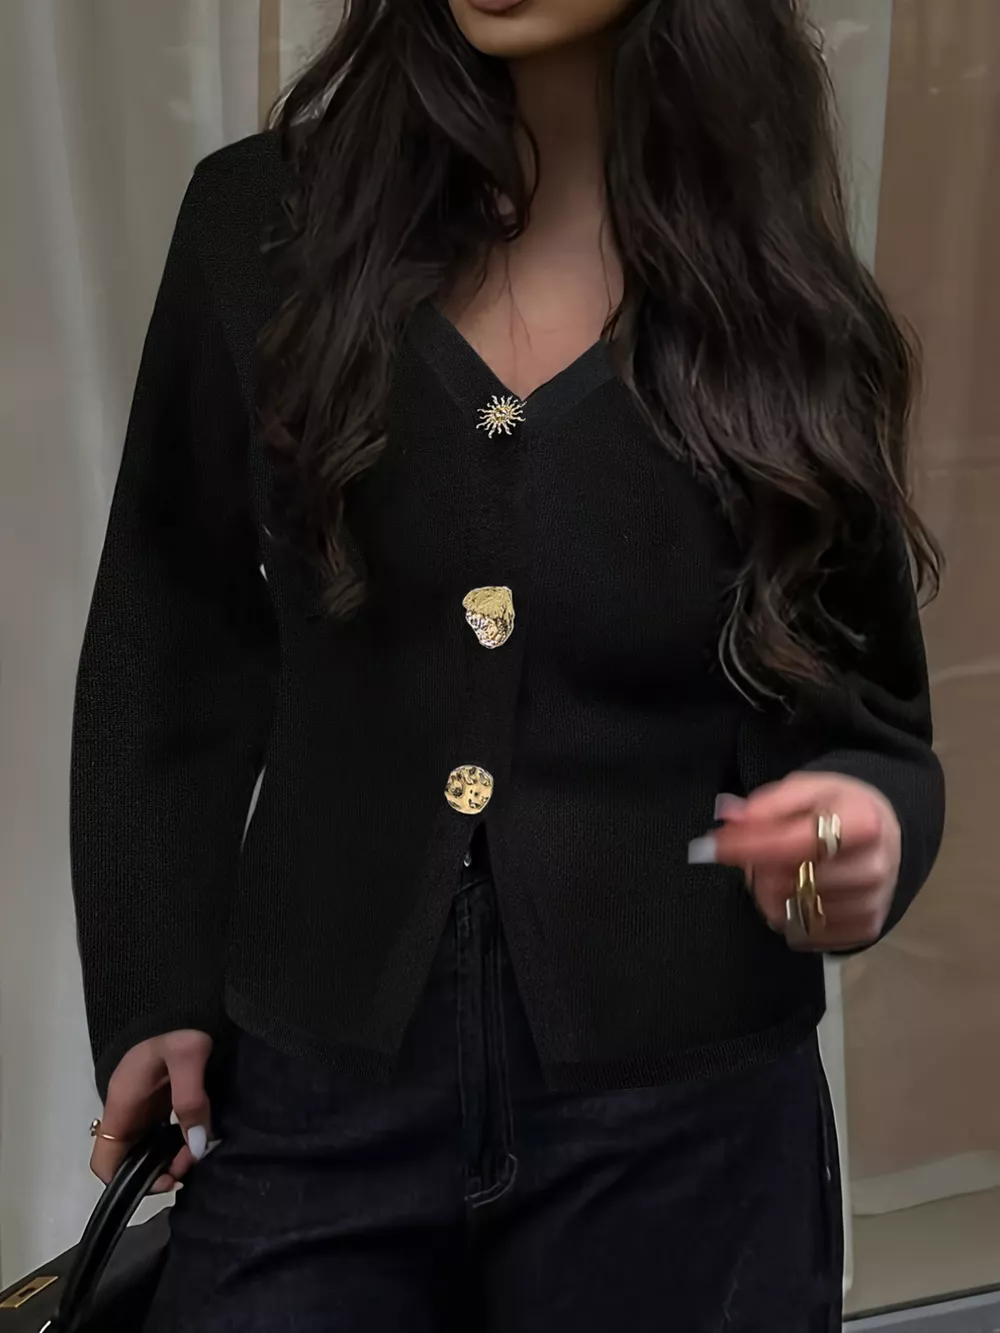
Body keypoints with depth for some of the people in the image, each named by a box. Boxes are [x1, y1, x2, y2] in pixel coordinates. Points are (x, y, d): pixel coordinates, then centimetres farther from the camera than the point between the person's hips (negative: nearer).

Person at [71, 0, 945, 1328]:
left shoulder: (781, 302, -2)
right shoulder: (264, 224, 0)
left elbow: (871, 713, 5)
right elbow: (175, 652, 6)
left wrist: (868, 831, -17)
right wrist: (156, 995, 1)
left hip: (683, 1120, 0)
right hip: (312, 1095, 1)